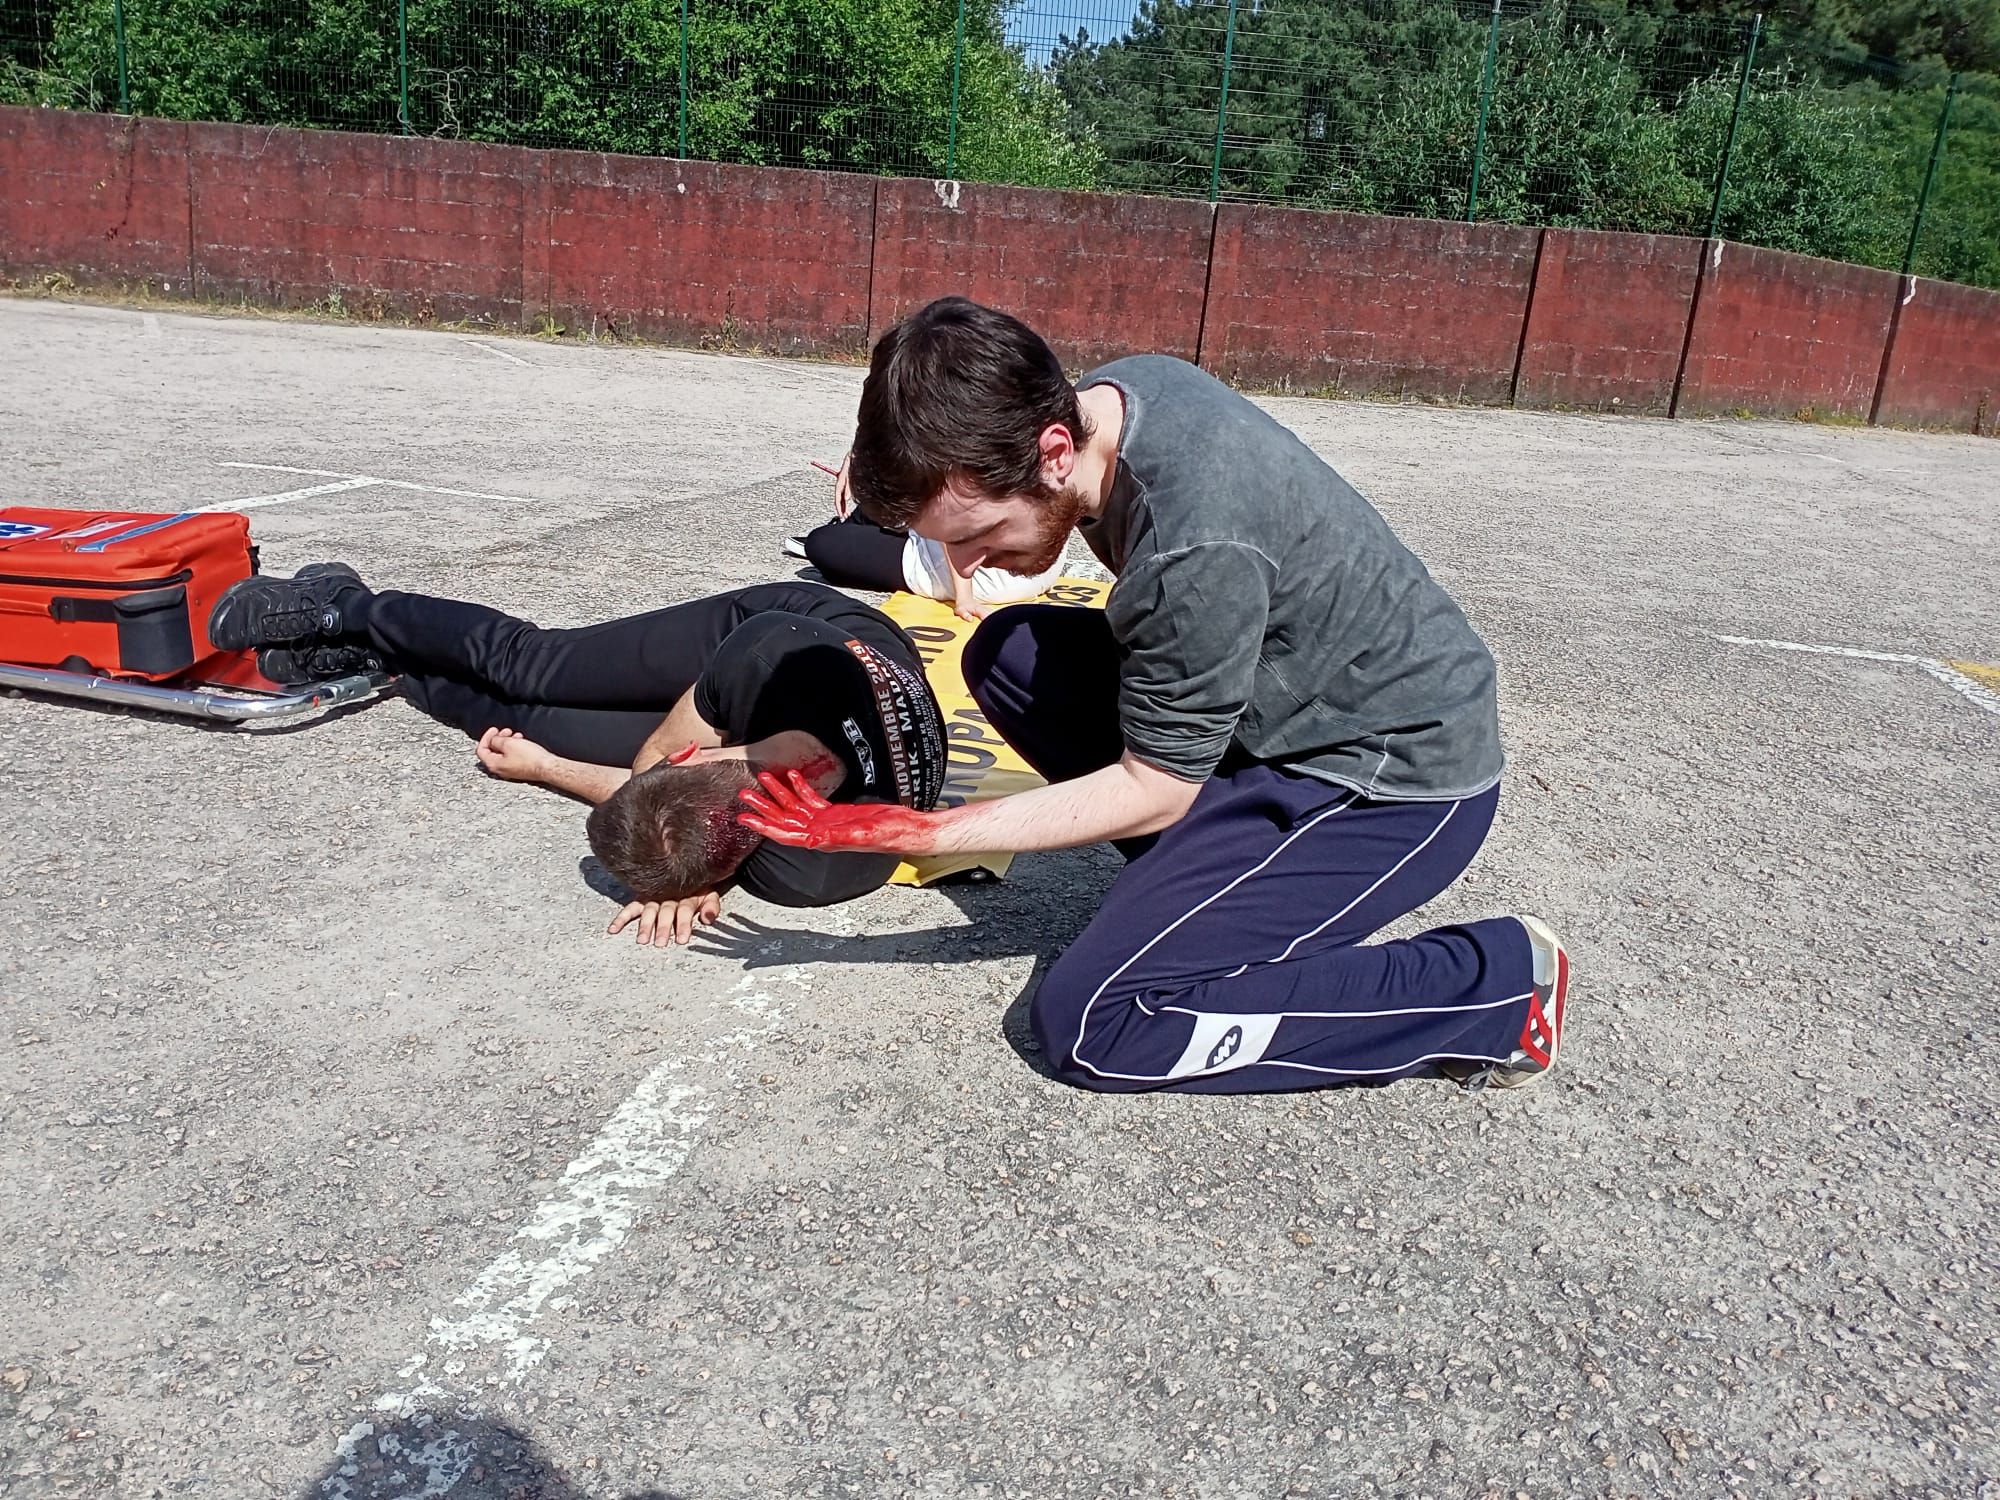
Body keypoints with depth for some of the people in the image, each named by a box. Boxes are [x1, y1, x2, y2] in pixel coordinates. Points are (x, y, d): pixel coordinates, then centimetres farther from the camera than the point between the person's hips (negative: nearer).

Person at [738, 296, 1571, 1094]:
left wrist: (919, 832, -21)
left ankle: (1496, 985, -6)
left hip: (1398, 772, -9)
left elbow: (1155, 789, -20)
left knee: (1090, 1021, -14)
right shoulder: (1114, 387, -8)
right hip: (1300, 706, 9)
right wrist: (902, 470, -2)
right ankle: (1217, 880, 7)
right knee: (1007, 652, 2)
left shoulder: (1192, 551, -33)